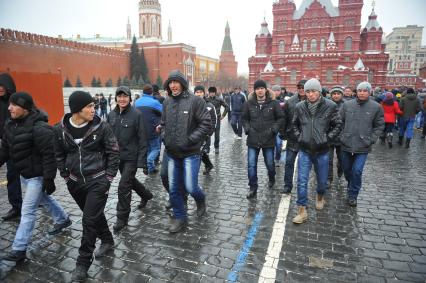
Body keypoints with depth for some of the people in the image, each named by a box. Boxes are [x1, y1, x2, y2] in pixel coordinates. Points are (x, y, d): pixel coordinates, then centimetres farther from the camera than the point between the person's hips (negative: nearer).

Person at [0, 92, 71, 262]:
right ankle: (63, 219, 46)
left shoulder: (39, 127, -25)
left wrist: (49, 178, -23)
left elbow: (49, 155, -25)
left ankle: (19, 249, 10)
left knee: (27, 211, -2)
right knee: (44, 199, 25)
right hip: (24, 174, 9)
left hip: (37, 175, -9)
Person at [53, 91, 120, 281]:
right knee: (94, 215, 19)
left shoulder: (101, 126, -13)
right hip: (75, 182, 4)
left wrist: (108, 178, -8)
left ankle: (83, 263, 15)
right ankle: (107, 241, 43)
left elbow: (113, 153, -6)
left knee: (90, 220, -2)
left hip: (98, 181, -4)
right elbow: (59, 155, 10)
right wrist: (66, 177, 8)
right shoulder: (60, 129, -4)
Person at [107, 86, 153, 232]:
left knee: (124, 186, -5)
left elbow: (142, 139, -14)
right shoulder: (111, 115, 3)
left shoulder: (137, 114, -13)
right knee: (130, 180, 21)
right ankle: (146, 195, 49)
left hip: (131, 157, -6)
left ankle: (122, 218, 13)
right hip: (117, 156, 6)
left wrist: (142, 161, -17)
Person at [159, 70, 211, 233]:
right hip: (172, 153, 5)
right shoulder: (166, 103, 7)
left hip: (190, 153, -5)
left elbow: (206, 124, -12)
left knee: (190, 187, -5)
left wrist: (189, 140, -17)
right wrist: (165, 137, 1)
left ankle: (200, 200, 31)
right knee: (173, 189, 10)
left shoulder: (195, 101, -10)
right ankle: (179, 217, 30)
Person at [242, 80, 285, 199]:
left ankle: (271, 178, 44)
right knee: (251, 165, 0)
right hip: (253, 139, 1)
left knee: (269, 163, 13)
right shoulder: (249, 104, 1)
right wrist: (247, 128, -2)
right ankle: (253, 188, 14)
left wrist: (274, 129, -10)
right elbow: (244, 118, 13)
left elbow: (280, 118, 3)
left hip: (268, 139, -1)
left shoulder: (273, 103, -3)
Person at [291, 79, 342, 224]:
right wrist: (298, 137, 0)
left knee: (322, 180, 15)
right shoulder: (300, 107, -2)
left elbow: (338, 125, 1)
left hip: (322, 151, -1)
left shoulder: (330, 106, -8)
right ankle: (302, 210, 9)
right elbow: (294, 124, 12)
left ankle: (320, 196, 47)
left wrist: (327, 138, -9)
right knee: (302, 181, -2)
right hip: (304, 150, 1)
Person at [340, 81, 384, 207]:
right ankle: (351, 186, 44)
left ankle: (352, 195, 12)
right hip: (346, 144, 3)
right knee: (346, 169, 16)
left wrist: (371, 140, -5)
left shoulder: (376, 107, -3)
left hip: (363, 146, -2)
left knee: (357, 171, -6)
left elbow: (379, 126, 4)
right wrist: (341, 136, 1)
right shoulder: (347, 104, 1)